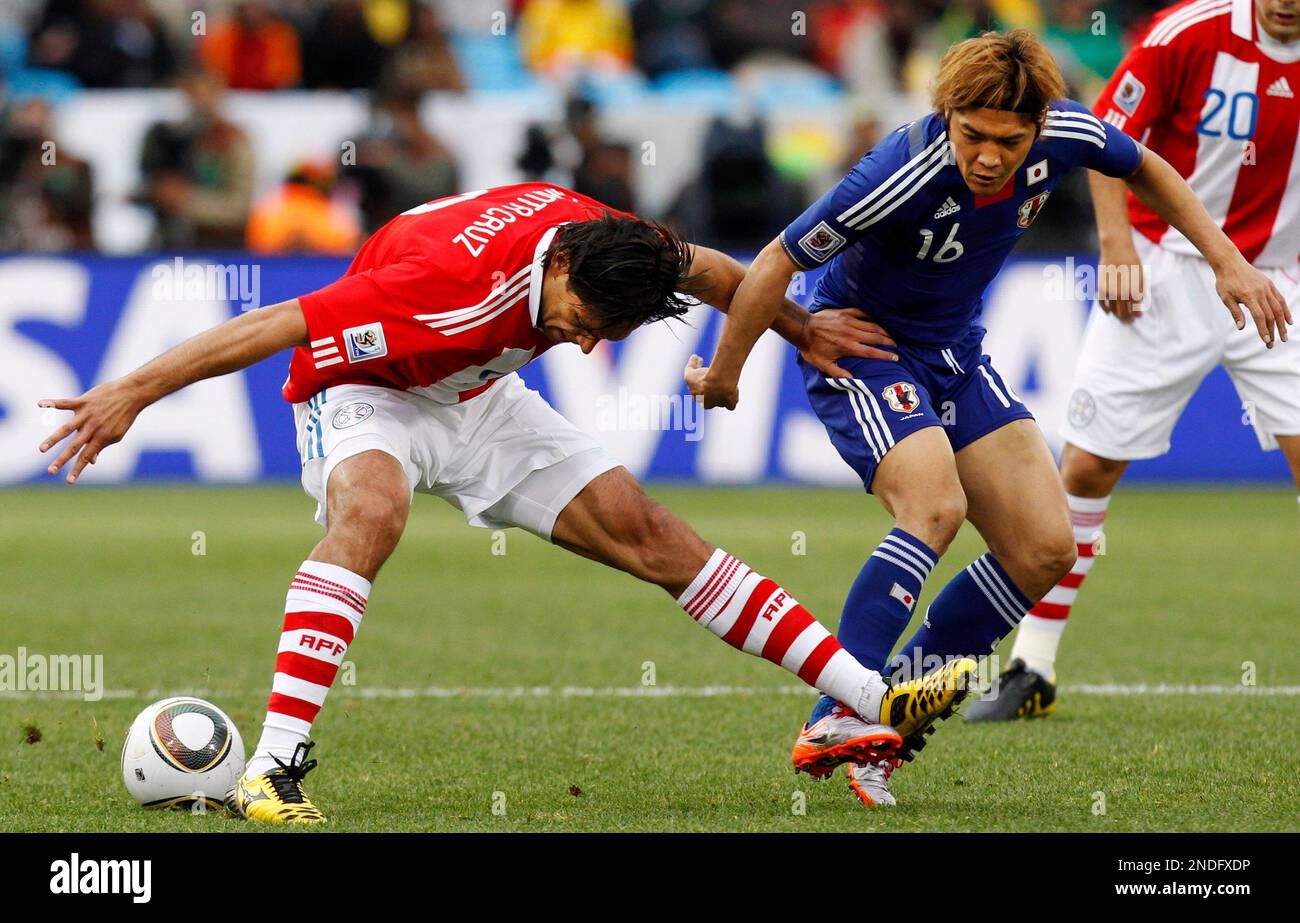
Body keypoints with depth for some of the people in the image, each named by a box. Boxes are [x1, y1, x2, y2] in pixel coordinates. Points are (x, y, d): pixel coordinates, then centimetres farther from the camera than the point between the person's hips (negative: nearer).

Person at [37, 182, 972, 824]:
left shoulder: (602, 237, -20)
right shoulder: (452, 290, -40)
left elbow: (703, 269, 5)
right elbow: (274, 326, -37)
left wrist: (805, 330, 20)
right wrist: (132, 392, -35)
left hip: (480, 401, 6)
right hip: (367, 399, -6)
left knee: (654, 536, 2)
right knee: (370, 511, -40)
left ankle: (868, 702, 6)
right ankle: (273, 768, -45)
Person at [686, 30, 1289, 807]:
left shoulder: (1065, 135, -19)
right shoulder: (903, 176, -35)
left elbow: (1144, 168, 6)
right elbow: (778, 264, -22)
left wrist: (1228, 261, 3)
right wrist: (724, 375, -10)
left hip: (956, 355, 7)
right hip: (859, 347, -7)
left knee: (1046, 550, -3)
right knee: (935, 508, -31)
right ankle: (836, 721, -31)